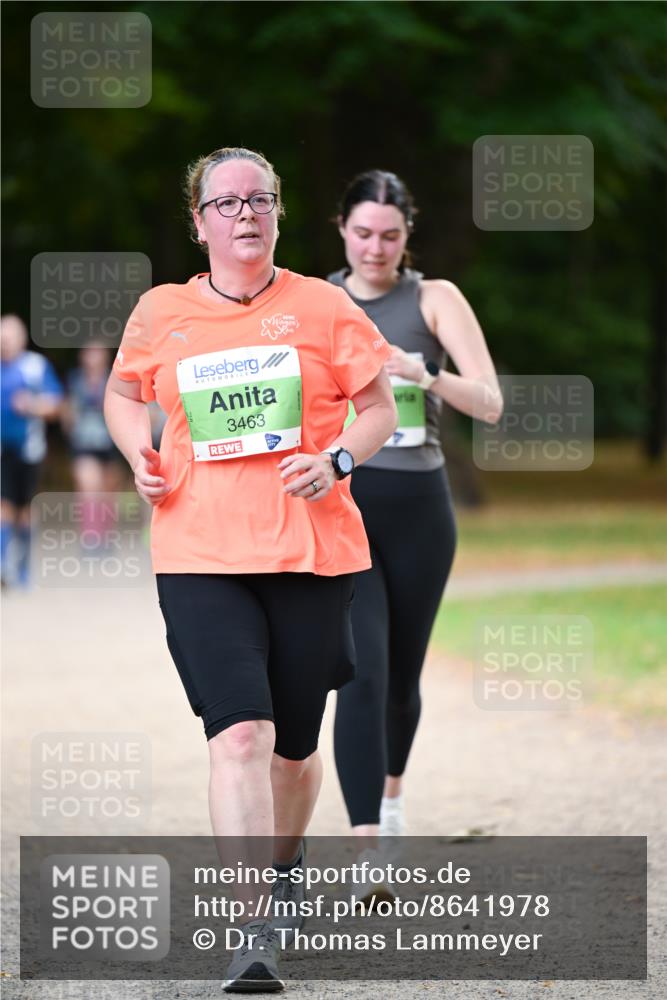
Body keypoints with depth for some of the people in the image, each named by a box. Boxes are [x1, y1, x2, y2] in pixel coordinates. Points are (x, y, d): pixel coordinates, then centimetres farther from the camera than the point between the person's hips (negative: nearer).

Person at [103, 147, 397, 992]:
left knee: (293, 747, 10)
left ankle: (285, 871, 42)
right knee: (240, 733, -17)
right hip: (199, 558, -1)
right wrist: (139, 454, 3)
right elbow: (123, 393, 23)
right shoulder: (161, 313, 6)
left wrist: (338, 459, -11)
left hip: (312, 553, 1)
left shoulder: (323, 308, 3)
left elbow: (379, 409, 8)